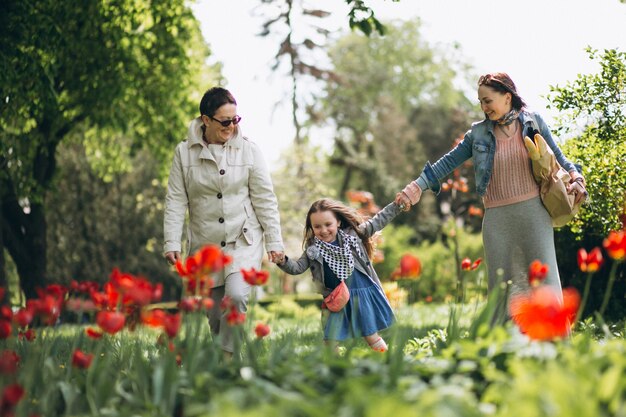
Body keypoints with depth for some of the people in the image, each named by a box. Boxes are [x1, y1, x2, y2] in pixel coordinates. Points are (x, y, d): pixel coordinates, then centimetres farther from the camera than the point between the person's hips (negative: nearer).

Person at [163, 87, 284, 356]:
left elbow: (265, 199, 2)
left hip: (244, 241, -1)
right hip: (205, 245, 2)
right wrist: (172, 242, -7)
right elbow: (176, 201, 0)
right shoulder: (184, 152, -1)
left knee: (236, 296, -23)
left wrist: (274, 241, 0)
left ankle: (229, 354, -10)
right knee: (214, 313, 5)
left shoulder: (248, 150, -2)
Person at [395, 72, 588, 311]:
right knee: (500, 285, 4)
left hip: (533, 212, -1)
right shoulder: (479, 133, 6)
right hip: (496, 219, 2)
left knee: (544, 277, -5)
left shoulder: (533, 122, 4)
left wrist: (575, 177, -4)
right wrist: (417, 187, -3)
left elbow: (557, 156, 13)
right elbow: (448, 162, 5)